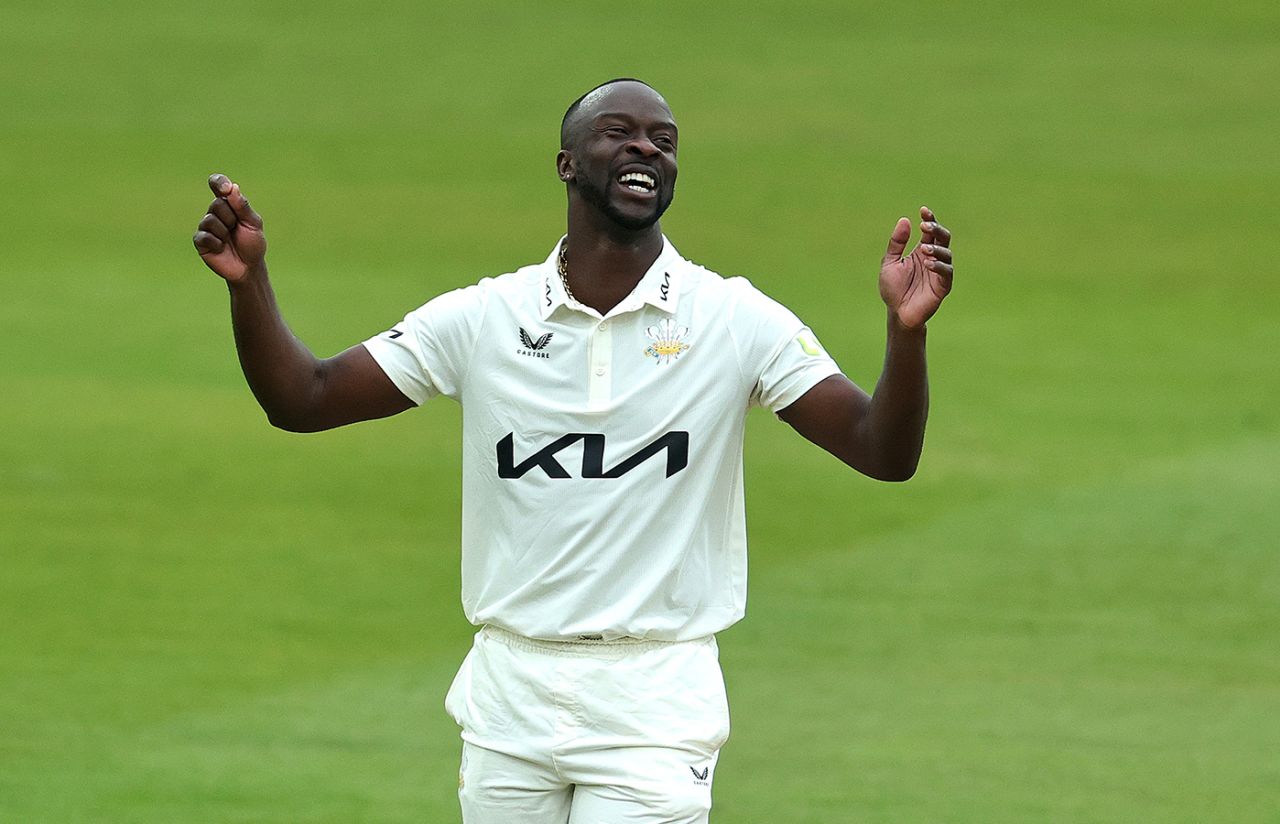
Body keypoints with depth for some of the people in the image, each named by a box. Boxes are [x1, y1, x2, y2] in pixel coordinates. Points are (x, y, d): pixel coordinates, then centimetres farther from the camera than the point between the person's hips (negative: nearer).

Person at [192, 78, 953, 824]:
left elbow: (882, 452, -9)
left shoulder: (735, 320, -3)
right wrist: (250, 282, -13)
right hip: (510, 703, 2)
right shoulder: (483, 318, 2)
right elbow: (304, 401, 3)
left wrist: (906, 331, -28)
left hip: (657, 707, -2)